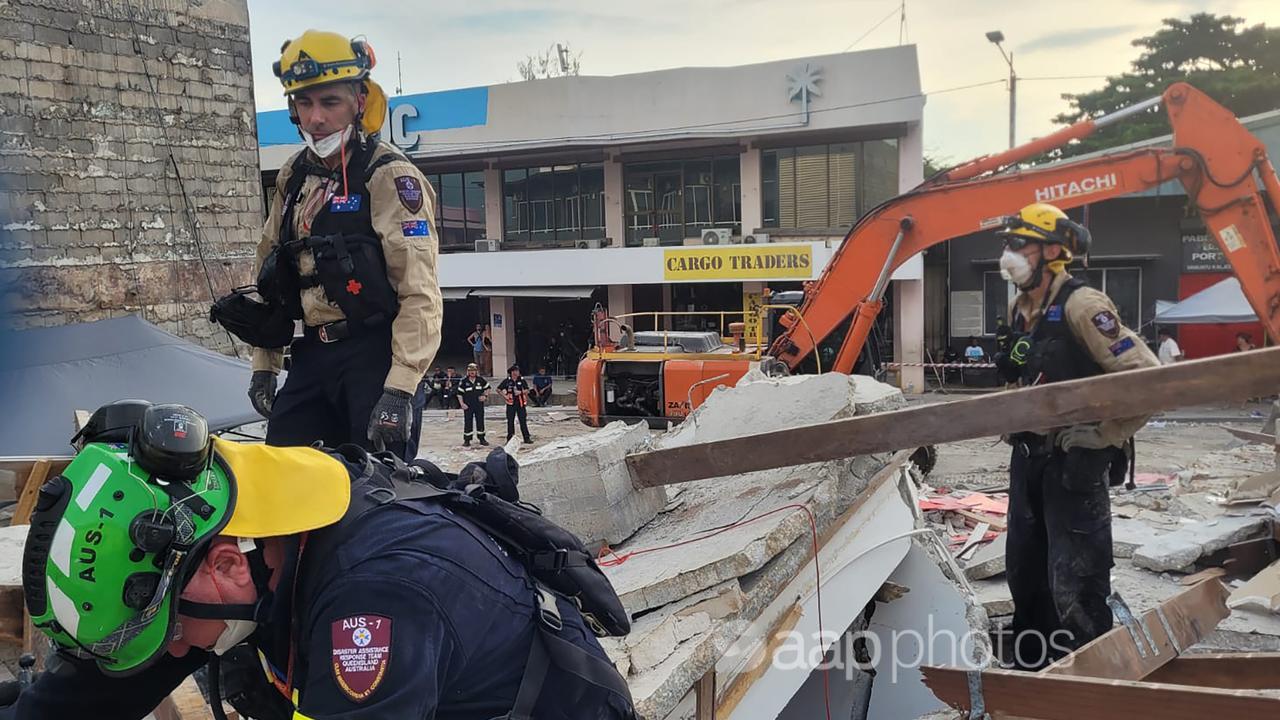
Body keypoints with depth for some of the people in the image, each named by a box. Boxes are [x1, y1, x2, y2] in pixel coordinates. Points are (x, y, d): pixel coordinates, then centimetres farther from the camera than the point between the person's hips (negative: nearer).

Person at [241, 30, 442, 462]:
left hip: (376, 354, -7)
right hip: (312, 355, 7)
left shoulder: (390, 175, -8)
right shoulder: (293, 177, 16)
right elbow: (270, 273, 23)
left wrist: (400, 388, -22)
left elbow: (420, 292, -15)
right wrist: (263, 365, 17)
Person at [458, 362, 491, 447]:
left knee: (480, 421, 7)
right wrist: (462, 404, -9)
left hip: (479, 405, 2)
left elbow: (487, 387, 17)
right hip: (468, 406, -2)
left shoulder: (481, 380, 2)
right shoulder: (464, 381, -4)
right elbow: (459, 393, -1)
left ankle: (481, 438, 18)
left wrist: (484, 395, 1)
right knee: (467, 422, 0)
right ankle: (467, 440, 8)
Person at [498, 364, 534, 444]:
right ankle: (510, 438, 12)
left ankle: (526, 438, 4)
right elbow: (498, 389, 8)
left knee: (523, 420, 0)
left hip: (520, 402, 0)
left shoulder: (522, 380, 3)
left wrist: (521, 392, -16)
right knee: (510, 421, 4)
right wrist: (504, 395, -2)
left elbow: (527, 390, 0)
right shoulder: (507, 381, 1)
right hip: (511, 403, 0)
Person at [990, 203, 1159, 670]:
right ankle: (1032, 667, 34)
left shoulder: (1081, 307, -18)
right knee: (1025, 571, 18)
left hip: (1075, 462, -9)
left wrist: (1104, 436, -19)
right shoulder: (1019, 309, 9)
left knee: (1073, 584, -6)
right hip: (1028, 456, 9)